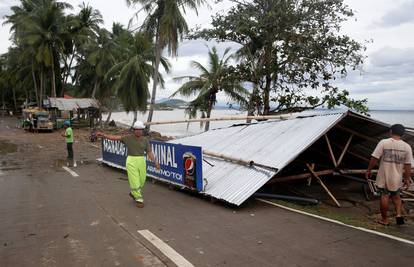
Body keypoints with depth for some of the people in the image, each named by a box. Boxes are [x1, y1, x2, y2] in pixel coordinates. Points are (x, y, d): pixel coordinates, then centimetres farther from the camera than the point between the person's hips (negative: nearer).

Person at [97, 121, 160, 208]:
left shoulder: (145, 140, 2)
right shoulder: (128, 137, -4)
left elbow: (149, 152, 2)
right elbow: (116, 137, -8)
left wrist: (155, 162, -6)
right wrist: (103, 135, -18)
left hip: (141, 161, 3)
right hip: (131, 161, -3)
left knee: (141, 181, 11)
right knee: (134, 181, -4)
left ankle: (133, 193, 38)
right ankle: (139, 199, 10)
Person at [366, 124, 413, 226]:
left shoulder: (383, 142, -11)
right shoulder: (407, 147, -2)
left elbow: (374, 158, -12)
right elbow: (408, 165, 0)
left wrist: (369, 170, -2)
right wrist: (407, 179, 7)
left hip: (384, 176, -2)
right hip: (397, 177, 3)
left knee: (384, 196, 5)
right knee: (396, 196, 22)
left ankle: (384, 219, 15)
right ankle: (399, 214, 8)